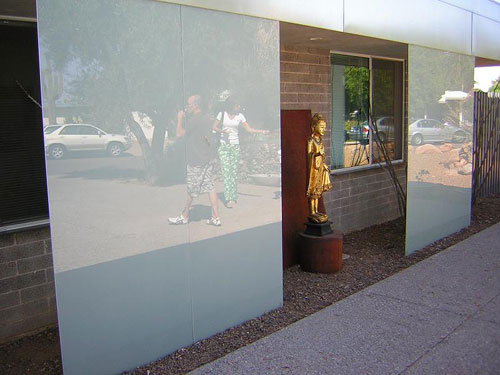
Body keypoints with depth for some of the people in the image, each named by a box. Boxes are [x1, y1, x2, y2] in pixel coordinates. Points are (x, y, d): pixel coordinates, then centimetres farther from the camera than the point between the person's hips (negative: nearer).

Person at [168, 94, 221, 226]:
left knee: (191, 190, 5)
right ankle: (216, 218, 7)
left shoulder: (194, 120, -17)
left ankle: (184, 216, 20)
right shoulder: (207, 118, 11)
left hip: (196, 161, -8)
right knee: (210, 187, 7)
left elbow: (179, 133, -15)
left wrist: (180, 118, -1)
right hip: (208, 159, 8)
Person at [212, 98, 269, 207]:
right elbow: (214, 127, 3)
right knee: (226, 171, -10)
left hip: (235, 146, 2)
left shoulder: (240, 116, 4)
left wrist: (262, 131, -2)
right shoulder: (222, 114, -1)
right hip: (224, 146, -2)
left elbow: (248, 129, 7)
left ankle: (233, 197, 9)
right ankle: (228, 199, -12)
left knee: (234, 171, 1)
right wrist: (221, 131, -17)